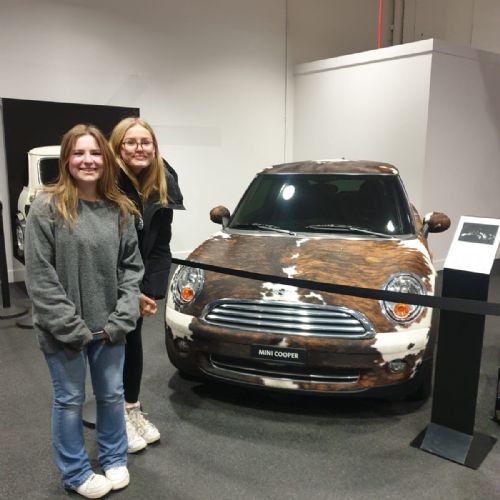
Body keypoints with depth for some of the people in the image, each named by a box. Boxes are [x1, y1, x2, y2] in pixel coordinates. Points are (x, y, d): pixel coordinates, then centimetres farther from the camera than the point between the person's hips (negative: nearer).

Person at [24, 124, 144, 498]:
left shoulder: (120, 209, 2)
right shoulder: (46, 207, -11)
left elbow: (132, 267, 3)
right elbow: (39, 277, -13)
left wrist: (121, 319, -6)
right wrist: (72, 327, -15)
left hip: (110, 327, 4)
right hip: (64, 332, -3)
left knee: (112, 395, 18)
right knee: (70, 401, 13)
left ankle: (114, 460, 41)